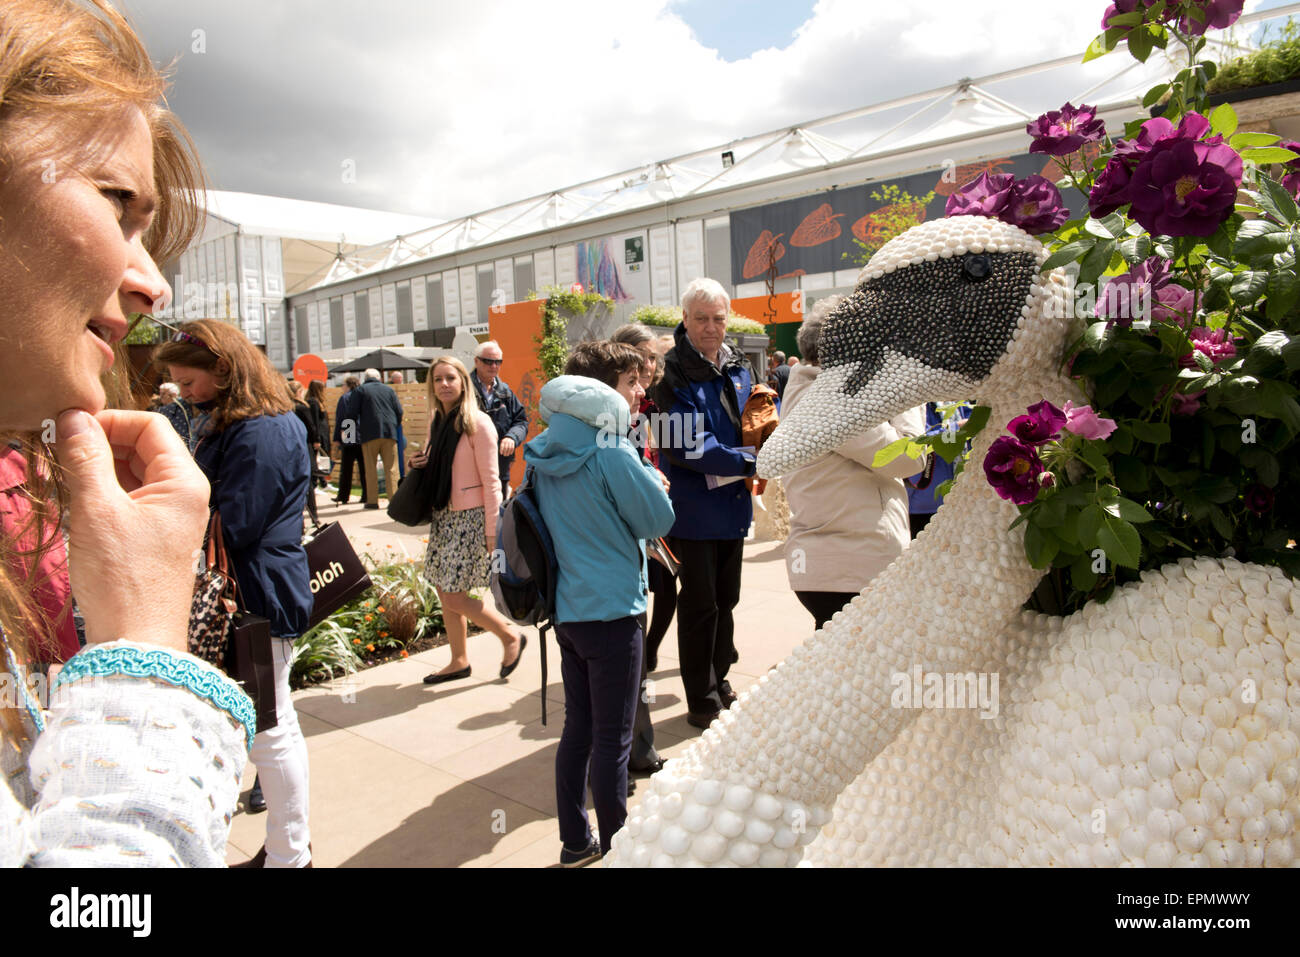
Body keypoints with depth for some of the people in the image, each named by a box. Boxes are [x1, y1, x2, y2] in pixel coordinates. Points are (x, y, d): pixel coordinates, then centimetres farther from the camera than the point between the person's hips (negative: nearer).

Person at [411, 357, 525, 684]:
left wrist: (493, 531, -16)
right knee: (444, 592, 11)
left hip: (470, 518, -8)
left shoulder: (477, 422, -13)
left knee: (455, 598, -6)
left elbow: (490, 481, -14)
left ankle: (512, 639, 14)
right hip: (443, 515, 8)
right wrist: (421, 463, 0)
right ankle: (459, 661, 26)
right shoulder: (437, 421, 9)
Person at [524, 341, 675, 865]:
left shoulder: (546, 450, 6)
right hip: (611, 610, -8)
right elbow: (659, 517, -12)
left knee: (577, 728, 18)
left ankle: (576, 841, 32)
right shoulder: (611, 451, -19)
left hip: (566, 607, 8)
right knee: (612, 739, 5)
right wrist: (648, 477, 5)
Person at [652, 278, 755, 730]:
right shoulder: (673, 374, -15)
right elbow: (685, 446, -23)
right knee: (699, 605, 3)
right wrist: (748, 460, -19)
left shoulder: (737, 367, 8)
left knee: (725, 600, 19)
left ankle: (719, 682, 36)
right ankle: (702, 702, 17)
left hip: (733, 505, 7)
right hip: (694, 507, -7)